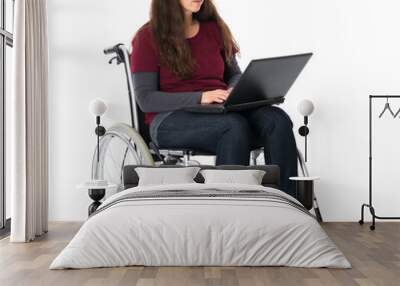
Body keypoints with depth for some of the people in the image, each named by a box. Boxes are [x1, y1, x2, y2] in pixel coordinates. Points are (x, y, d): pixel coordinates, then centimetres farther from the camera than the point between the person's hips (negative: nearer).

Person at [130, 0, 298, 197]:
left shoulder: (215, 29, 14)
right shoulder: (148, 38, 1)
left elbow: (235, 74, 22)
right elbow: (146, 99, -6)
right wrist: (200, 97, -19)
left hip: (221, 112, 5)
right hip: (171, 119, -4)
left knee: (278, 119, -25)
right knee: (235, 125, -35)